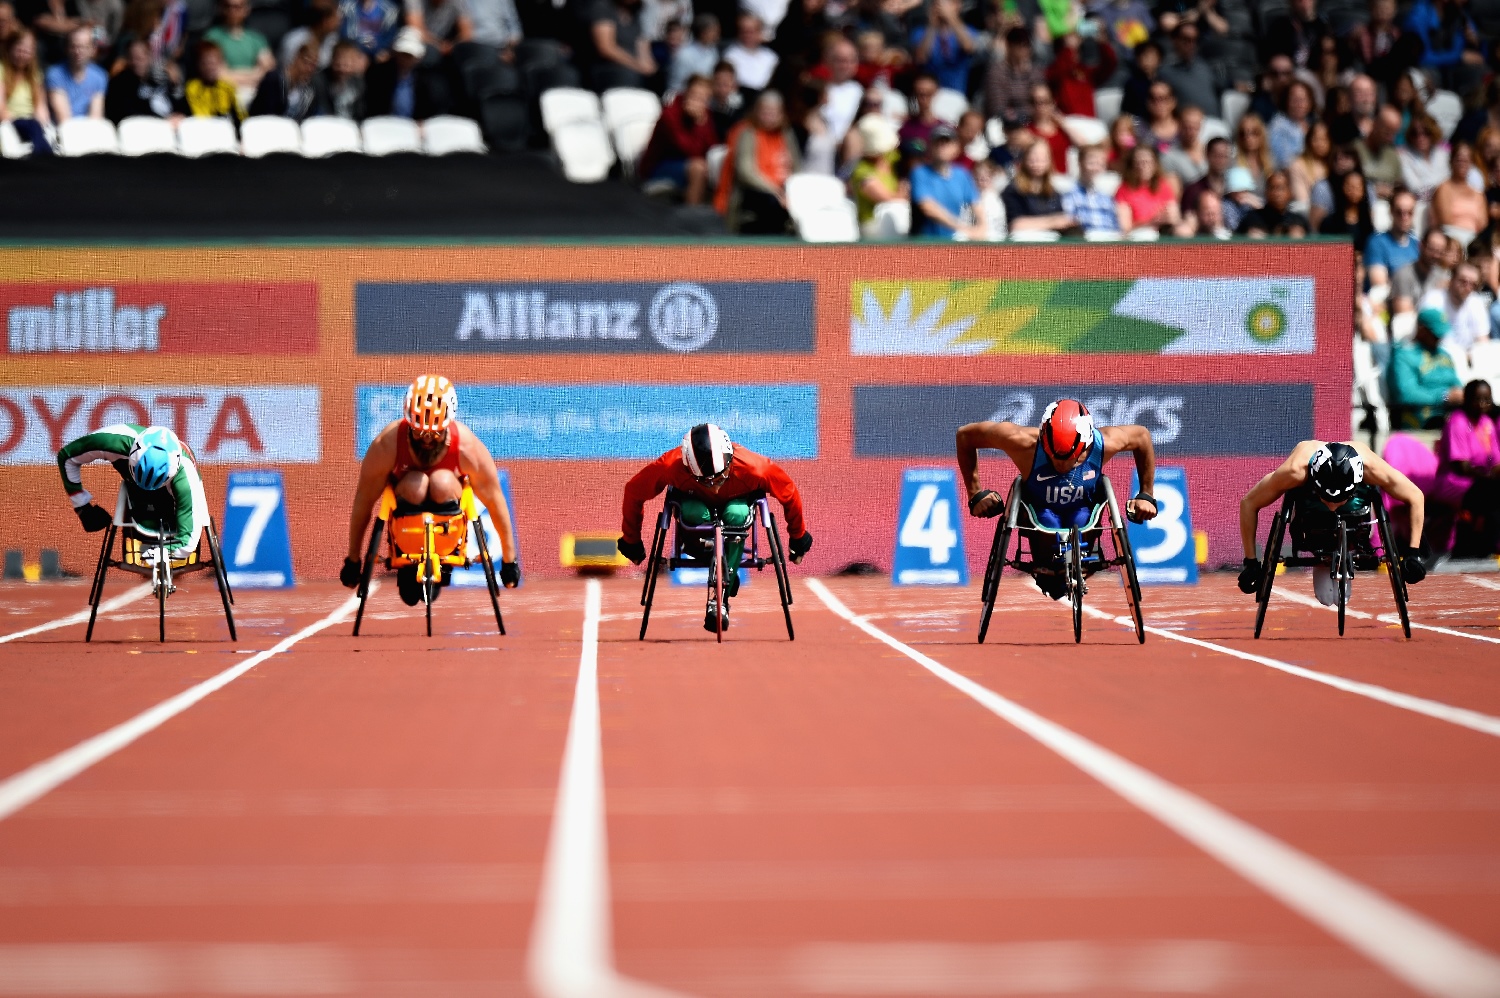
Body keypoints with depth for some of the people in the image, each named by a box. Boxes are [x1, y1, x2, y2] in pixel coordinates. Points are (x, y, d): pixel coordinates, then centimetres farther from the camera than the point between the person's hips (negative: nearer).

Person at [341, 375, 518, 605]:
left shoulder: (468, 448, -27)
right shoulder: (386, 445, -28)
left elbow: (495, 502, -14)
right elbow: (363, 501, -16)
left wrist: (509, 561, -6)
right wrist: (353, 561, -8)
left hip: (448, 503, 0)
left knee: (442, 483, -35)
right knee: (414, 486, -35)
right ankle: (407, 564, -16)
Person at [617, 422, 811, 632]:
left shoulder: (752, 467, -36)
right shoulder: (671, 466, -37)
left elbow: (788, 491, -17)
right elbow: (634, 491, -20)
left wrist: (798, 536, -4)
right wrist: (631, 540, -9)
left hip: (735, 501, 0)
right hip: (695, 501, 0)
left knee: (736, 515, -36)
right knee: (695, 514, -37)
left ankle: (721, 597, -28)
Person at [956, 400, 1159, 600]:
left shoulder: (1104, 444, -30)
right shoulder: (1024, 442, -36)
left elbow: (1142, 436, -8)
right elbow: (965, 435, -26)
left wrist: (1146, 494, -9)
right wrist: (975, 494, -25)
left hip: (1082, 510, 2)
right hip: (1039, 510, -2)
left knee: (1081, 520, -30)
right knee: (1047, 521, -33)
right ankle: (1047, 576, -1)